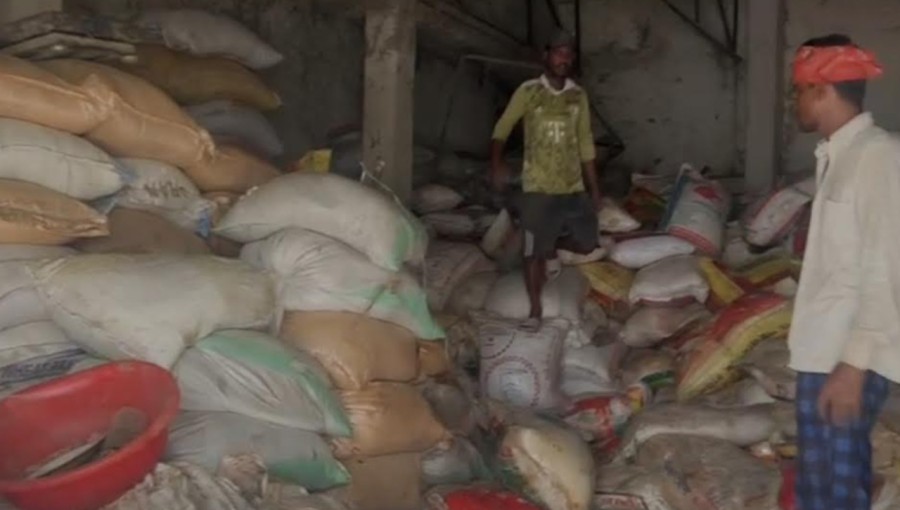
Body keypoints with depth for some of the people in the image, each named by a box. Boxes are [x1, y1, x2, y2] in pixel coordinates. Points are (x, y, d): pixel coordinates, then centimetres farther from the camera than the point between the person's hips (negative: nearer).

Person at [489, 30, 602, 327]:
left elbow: (586, 144, 10)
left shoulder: (578, 96, 6)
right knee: (534, 250, 0)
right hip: (538, 189, -3)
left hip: (574, 188, 4)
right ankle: (535, 310, 15)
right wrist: (497, 164, -19)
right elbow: (503, 128, -3)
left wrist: (594, 188, 9)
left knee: (586, 244, 5)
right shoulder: (528, 91, -4)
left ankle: (551, 246, 35)